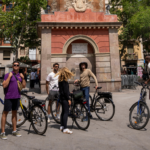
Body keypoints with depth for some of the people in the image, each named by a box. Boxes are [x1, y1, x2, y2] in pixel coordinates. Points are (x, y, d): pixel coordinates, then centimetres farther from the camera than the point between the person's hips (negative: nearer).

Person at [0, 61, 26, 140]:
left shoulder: (20, 75, 12)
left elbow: (24, 86, 8)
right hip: (9, 97, -5)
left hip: (17, 97, 6)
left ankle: (14, 131, 23)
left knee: (14, 113, 14)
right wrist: (9, 76, -18)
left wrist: (23, 78, -2)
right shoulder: (8, 75, -5)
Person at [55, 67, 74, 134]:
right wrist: (68, 99, -16)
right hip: (64, 98, -10)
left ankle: (62, 126, 24)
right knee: (66, 112, -8)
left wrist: (69, 92, 29)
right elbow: (65, 91, -20)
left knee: (63, 111, 16)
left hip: (62, 97, 10)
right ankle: (65, 128, -8)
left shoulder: (60, 80, 12)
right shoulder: (64, 81, -17)